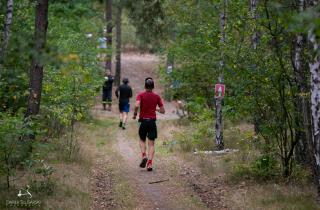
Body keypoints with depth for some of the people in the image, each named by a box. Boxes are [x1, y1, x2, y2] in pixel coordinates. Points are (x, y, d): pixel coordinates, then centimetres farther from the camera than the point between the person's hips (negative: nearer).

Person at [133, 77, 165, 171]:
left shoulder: (141, 95, -3)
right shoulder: (157, 97, 3)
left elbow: (137, 105, -21)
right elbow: (162, 111, 4)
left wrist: (135, 114, -4)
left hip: (143, 121, -1)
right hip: (152, 121, 1)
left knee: (142, 140, 19)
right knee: (151, 143, 3)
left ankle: (144, 156, -5)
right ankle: (150, 163, -9)